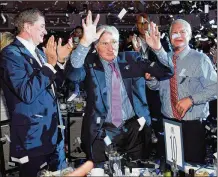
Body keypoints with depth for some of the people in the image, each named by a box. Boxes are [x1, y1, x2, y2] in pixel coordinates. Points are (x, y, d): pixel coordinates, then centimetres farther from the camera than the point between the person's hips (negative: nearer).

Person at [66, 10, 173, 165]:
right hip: (103, 132, -2)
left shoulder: (132, 59, 5)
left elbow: (166, 72, 2)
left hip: (134, 129, 3)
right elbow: (73, 74, -25)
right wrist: (85, 42, -37)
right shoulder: (90, 63, -3)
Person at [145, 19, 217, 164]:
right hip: (168, 123, 4)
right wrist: (150, 77, -10)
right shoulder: (164, 59, 9)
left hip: (192, 125, -4)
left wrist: (191, 99, -22)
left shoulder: (200, 59, -6)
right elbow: (155, 86, 11)